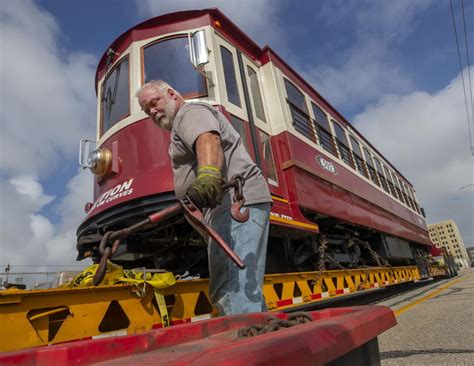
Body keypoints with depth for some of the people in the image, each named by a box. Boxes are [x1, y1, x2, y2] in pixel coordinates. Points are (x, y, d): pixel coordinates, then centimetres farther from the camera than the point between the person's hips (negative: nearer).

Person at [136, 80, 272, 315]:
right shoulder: (182, 127, 34)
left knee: (232, 290, -19)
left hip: (237, 202, -11)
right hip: (233, 206, 11)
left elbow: (208, 139, -23)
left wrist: (208, 175, -41)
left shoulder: (190, 112, 1)